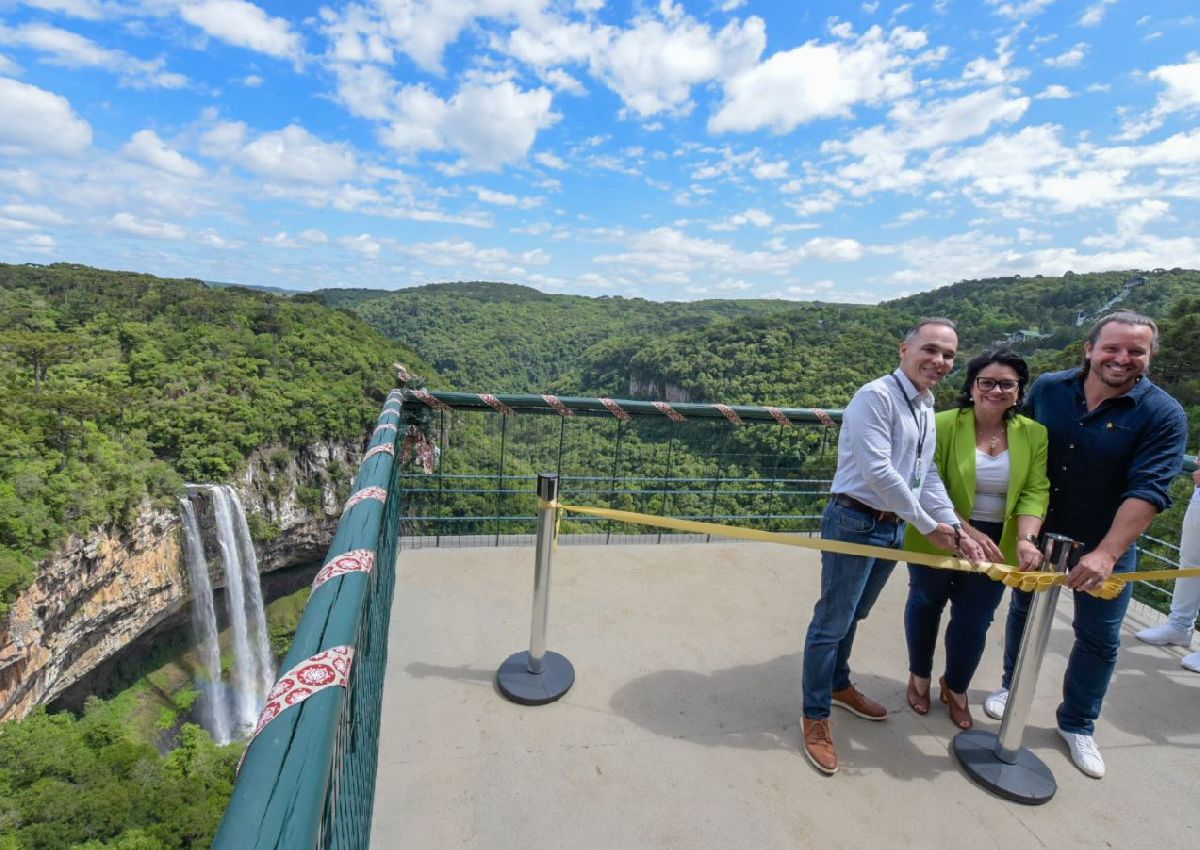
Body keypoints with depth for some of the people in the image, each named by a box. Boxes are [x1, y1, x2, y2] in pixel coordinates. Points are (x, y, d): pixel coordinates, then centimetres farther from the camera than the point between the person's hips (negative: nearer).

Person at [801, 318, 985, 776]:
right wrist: (929, 525, -14)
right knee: (832, 621, 2)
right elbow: (878, 471, -22)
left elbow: (928, 477, 14)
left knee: (853, 616, 24)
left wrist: (955, 529, 3)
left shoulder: (926, 409, 13)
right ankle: (816, 716, 18)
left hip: (892, 527, 9)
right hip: (855, 523, -9)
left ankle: (839, 685, 44)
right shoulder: (876, 396, -16)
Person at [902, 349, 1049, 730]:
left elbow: (1035, 492, -10)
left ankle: (956, 688, 42)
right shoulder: (943, 425, -16)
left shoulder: (1034, 434, -5)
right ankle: (920, 676, 44)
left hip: (996, 545, 3)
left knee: (974, 621, 14)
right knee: (926, 605, 17)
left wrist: (1026, 539, -26)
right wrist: (967, 532, -27)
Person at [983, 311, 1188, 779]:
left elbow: (1147, 491, -24)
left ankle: (1078, 724, 32)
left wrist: (1106, 554, -33)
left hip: (1108, 543, -2)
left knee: (1100, 637, 11)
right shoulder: (1048, 388, -9)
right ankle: (1012, 686, 41)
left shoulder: (1163, 415, -17)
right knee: (1023, 610, 18)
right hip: (1039, 533, 2)